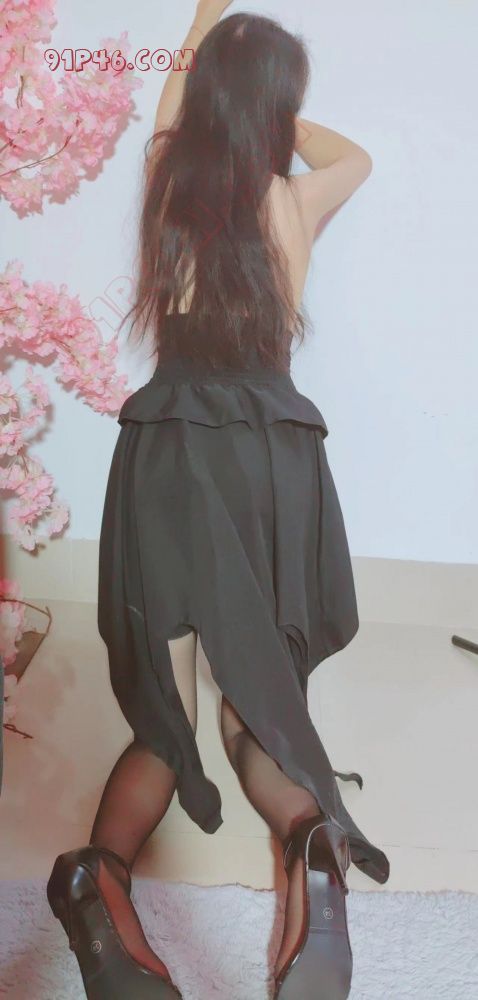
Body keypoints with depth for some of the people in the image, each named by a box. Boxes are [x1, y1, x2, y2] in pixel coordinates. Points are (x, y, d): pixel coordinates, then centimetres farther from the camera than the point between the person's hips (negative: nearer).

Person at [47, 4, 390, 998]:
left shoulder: (164, 181, 9)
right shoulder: (294, 202, 6)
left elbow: (173, 109, 34)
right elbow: (354, 154, 32)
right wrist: (274, 108, 44)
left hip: (168, 452, 1)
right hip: (273, 457, 0)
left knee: (163, 721, 6)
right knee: (258, 712, 7)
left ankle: (102, 873, -24)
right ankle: (312, 842, -26)